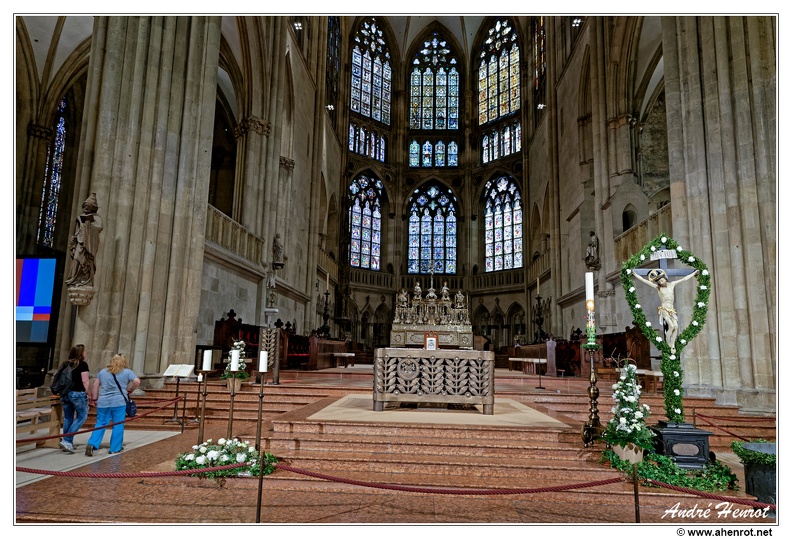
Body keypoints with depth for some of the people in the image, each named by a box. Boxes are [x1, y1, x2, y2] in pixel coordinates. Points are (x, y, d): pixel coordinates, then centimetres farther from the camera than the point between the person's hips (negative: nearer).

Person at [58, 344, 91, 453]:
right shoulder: (83, 364, -8)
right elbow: (85, 381, -12)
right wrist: (87, 393, -3)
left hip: (65, 394, 7)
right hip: (78, 393, -7)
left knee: (68, 418, 15)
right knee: (82, 416, 3)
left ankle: (67, 442, 19)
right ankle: (66, 440, -6)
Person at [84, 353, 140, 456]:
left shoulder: (103, 371, 15)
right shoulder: (127, 372, 4)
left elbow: (95, 385, 12)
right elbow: (137, 381, -8)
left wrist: (94, 398, 16)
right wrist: (130, 390, 7)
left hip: (103, 402, 3)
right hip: (119, 402, -3)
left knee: (100, 424, 11)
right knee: (118, 425, 5)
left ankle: (92, 444, -6)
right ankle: (115, 448, 10)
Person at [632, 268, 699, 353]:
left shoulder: (672, 284, 11)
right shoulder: (657, 287, 1)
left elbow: (684, 278, 19)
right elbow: (644, 280, -4)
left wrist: (694, 273, 24)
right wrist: (635, 274, -8)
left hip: (672, 309, 4)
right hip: (664, 309, -4)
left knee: (676, 326, -13)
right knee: (671, 326, -19)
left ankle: (673, 345, -2)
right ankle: (668, 344, -1)